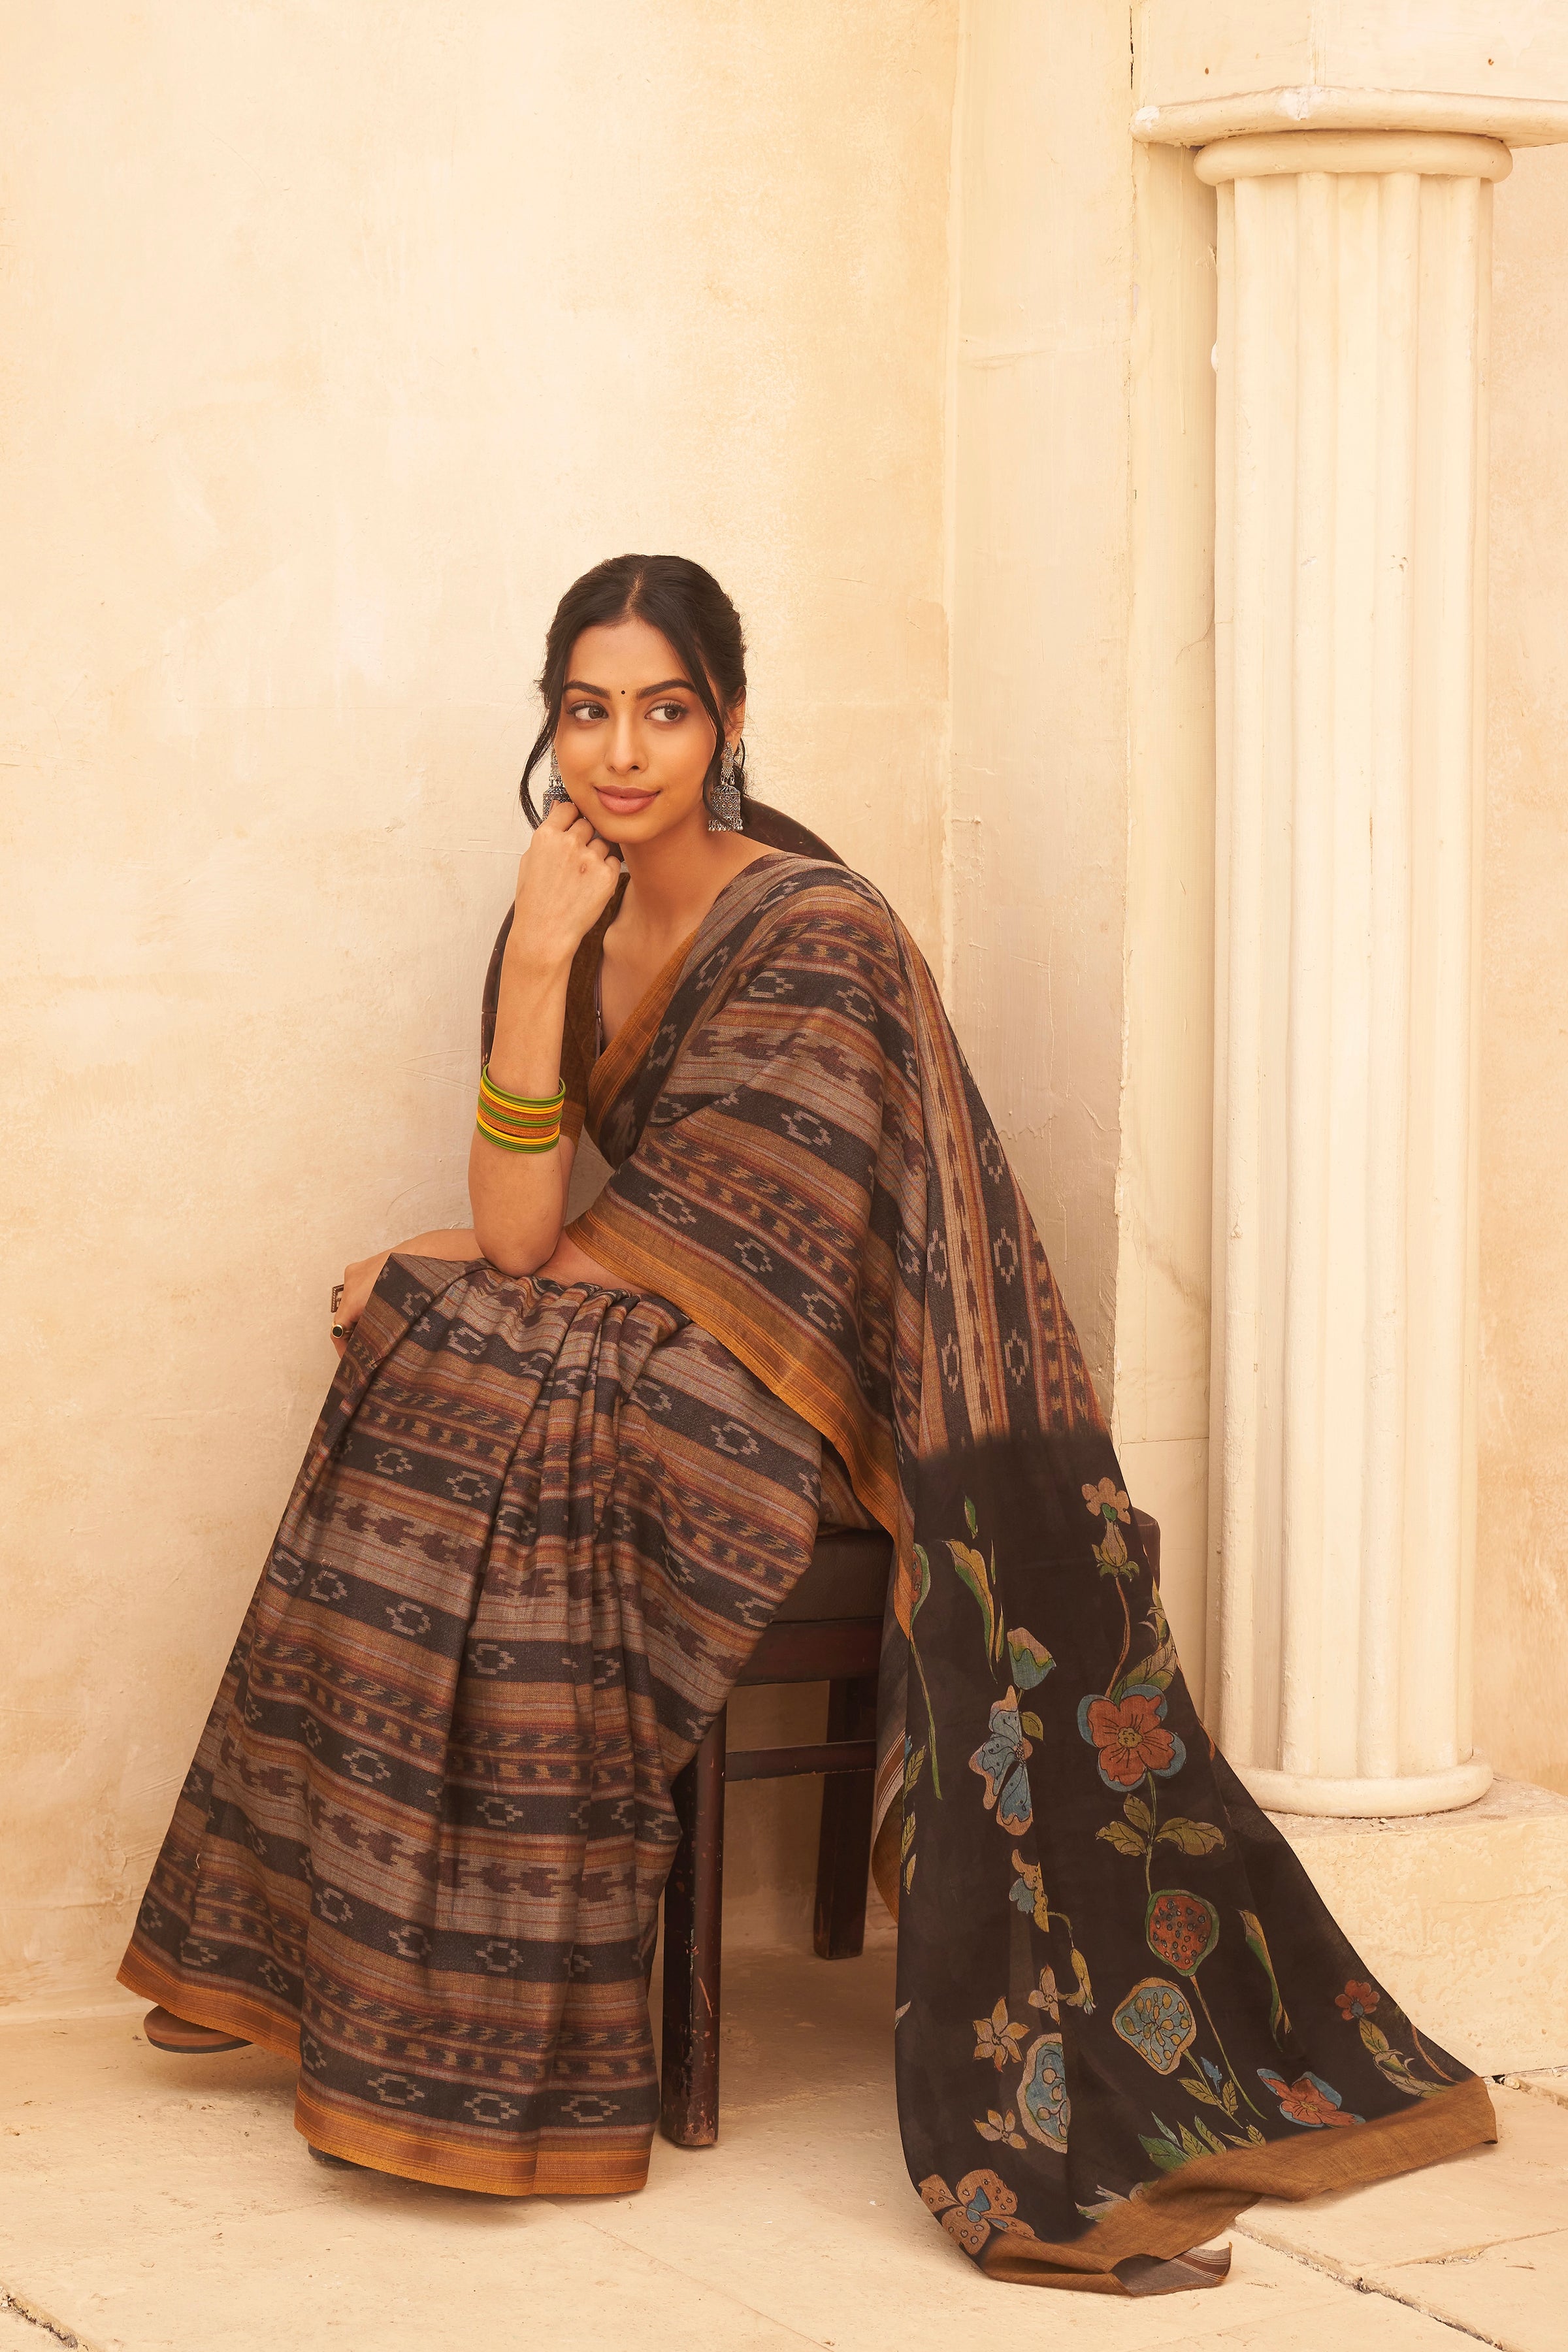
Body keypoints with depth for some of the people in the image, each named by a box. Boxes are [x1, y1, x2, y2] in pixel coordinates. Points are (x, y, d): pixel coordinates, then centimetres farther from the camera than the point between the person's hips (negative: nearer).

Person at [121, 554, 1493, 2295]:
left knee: (457, 1381, -23)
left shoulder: (817, 942, -18)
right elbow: (519, 1235, -7)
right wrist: (538, 960, -18)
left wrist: (426, 1288, -6)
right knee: (435, 1357, -14)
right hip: (665, 1383, 7)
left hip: (856, 1412, -7)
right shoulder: (572, 923, 3)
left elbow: (702, 1277, -18)